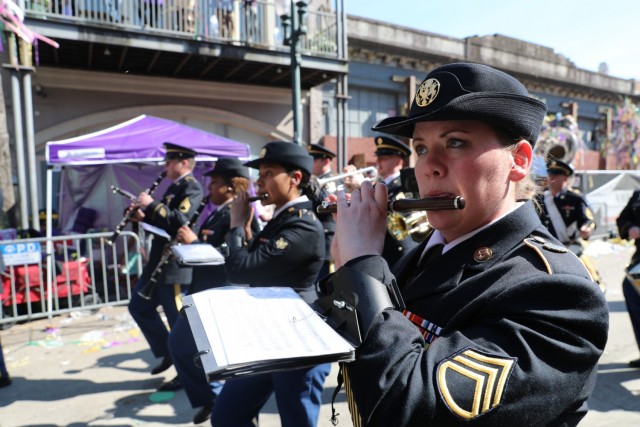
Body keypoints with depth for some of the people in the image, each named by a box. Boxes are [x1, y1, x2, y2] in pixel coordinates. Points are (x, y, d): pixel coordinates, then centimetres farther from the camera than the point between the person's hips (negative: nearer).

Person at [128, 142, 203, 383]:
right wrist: (144, 217, 4)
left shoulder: (191, 188, -14)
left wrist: (151, 205, -21)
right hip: (158, 263, 10)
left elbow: (179, 220, -28)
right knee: (138, 307, 17)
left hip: (174, 266, -10)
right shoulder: (174, 187, 15)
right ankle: (168, 353, 28)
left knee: (178, 320, 1)